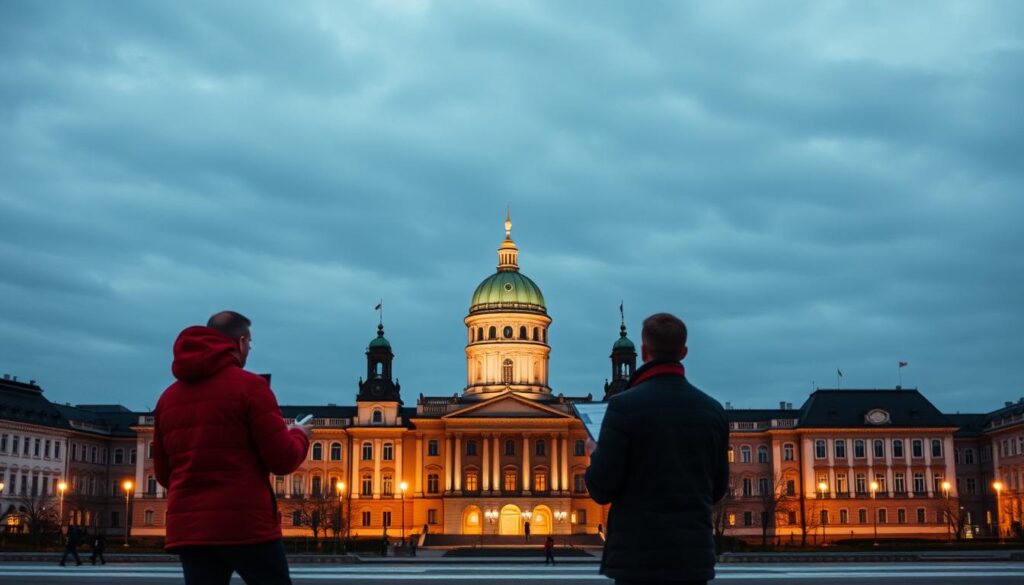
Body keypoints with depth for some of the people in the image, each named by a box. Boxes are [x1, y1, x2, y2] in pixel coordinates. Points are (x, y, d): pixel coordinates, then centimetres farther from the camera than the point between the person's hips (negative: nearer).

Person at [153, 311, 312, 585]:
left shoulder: (169, 396, 13)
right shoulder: (249, 385, -5)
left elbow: (163, 474, 19)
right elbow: (283, 461, -7)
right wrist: (300, 435, 13)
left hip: (187, 528, 5)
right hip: (246, 524, -5)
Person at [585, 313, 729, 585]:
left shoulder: (624, 405, -10)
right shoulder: (713, 409, 4)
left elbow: (602, 489, -10)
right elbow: (717, 489, 11)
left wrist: (596, 455, 10)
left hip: (639, 553, -4)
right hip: (694, 554, 4)